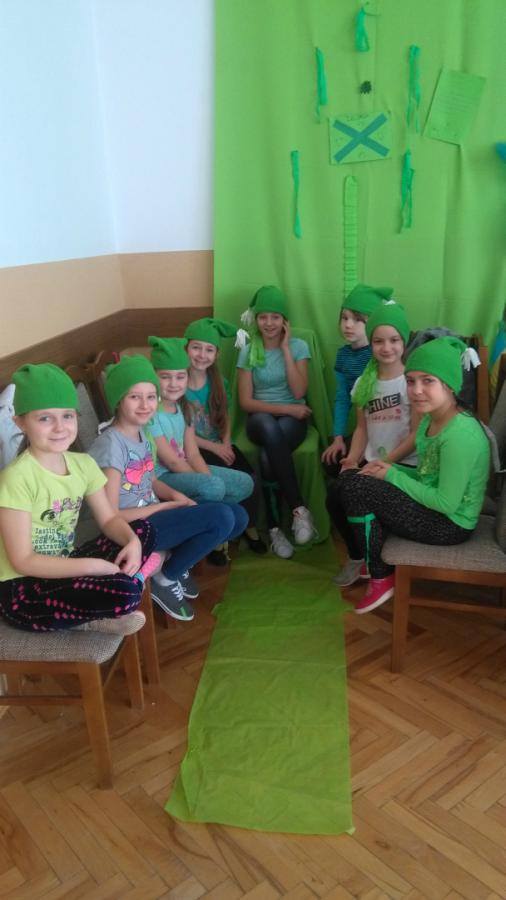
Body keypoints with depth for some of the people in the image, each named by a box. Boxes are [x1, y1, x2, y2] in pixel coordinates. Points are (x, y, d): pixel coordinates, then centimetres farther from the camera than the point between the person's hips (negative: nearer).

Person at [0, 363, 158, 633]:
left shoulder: (83, 463, 0)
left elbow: (109, 519, 7)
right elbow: (23, 561, -20)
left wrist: (132, 542, -16)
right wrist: (93, 565, -23)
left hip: (62, 570, 8)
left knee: (143, 530, -2)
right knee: (124, 594, -30)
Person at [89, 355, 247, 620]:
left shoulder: (141, 433, 5)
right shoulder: (111, 445, -21)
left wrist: (175, 495, -4)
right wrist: (166, 506, -14)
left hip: (150, 514, 9)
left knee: (238, 517, -1)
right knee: (222, 517, -22)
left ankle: (179, 562, 15)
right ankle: (165, 580, -3)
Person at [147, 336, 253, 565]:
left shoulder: (183, 407, 6)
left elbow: (193, 454, 2)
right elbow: (171, 461, -19)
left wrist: (209, 480, -14)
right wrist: (208, 483, -16)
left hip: (185, 471, 9)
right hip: (159, 477, -9)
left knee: (244, 483, -1)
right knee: (212, 487, -32)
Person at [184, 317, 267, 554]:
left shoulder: (218, 380, 6)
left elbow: (225, 416, 13)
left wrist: (226, 444, -6)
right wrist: (215, 448, -14)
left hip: (220, 445, 5)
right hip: (193, 449, -5)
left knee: (252, 479, -17)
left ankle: (250, 528, 10)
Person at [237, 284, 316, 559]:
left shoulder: (298, 346, 3)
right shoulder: (248, 352, 4)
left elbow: (298, 392, -10)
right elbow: (246, 402, -2)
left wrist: (285, 349, -9)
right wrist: (285, 408, -14)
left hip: (292, 419, 0)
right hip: (260, 419, 1)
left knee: (268, 456, -35)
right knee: (268, 425, -39)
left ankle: (274, 528, -20)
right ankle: (299, 508, -36)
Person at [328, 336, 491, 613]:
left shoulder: (460, 434, -27)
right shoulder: (430, 419, 2)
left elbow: (447, 503, -25)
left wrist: (392, 476, -16)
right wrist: (389, 469, -5)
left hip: (450, 523, -9)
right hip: (432, 507, 9)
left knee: (356, 487, -18)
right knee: (345, 481, 4)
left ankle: (381, 578, 0)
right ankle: (361, 561, 22)